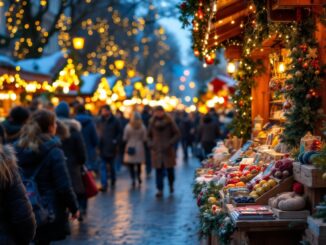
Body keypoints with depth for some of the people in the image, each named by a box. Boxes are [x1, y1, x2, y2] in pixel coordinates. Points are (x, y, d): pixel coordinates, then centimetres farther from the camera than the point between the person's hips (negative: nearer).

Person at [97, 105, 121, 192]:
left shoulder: (115, 121, -2)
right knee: (103, 166, -5)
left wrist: (116, 141, -10)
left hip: (111, 147, -1)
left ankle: (113, 181, 34)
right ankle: (104, 185, -8)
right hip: (102, 147, 1)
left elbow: (119, 133, 2)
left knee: (112, 165, 14)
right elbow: (97, 133, 10)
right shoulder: (100, 121, 4)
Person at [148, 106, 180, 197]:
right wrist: (150, 143, 0)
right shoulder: (152, 122, 6)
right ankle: (160, 190, -1)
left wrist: (170, 143, -14)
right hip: (156, 150, 2)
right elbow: (149, 135, 19)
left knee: (170, 169, 6)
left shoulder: (169, 121, -3)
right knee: (158, 170, -3)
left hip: (168, 150, -2)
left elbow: (177, 134, -3)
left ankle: (171, 185, 31)